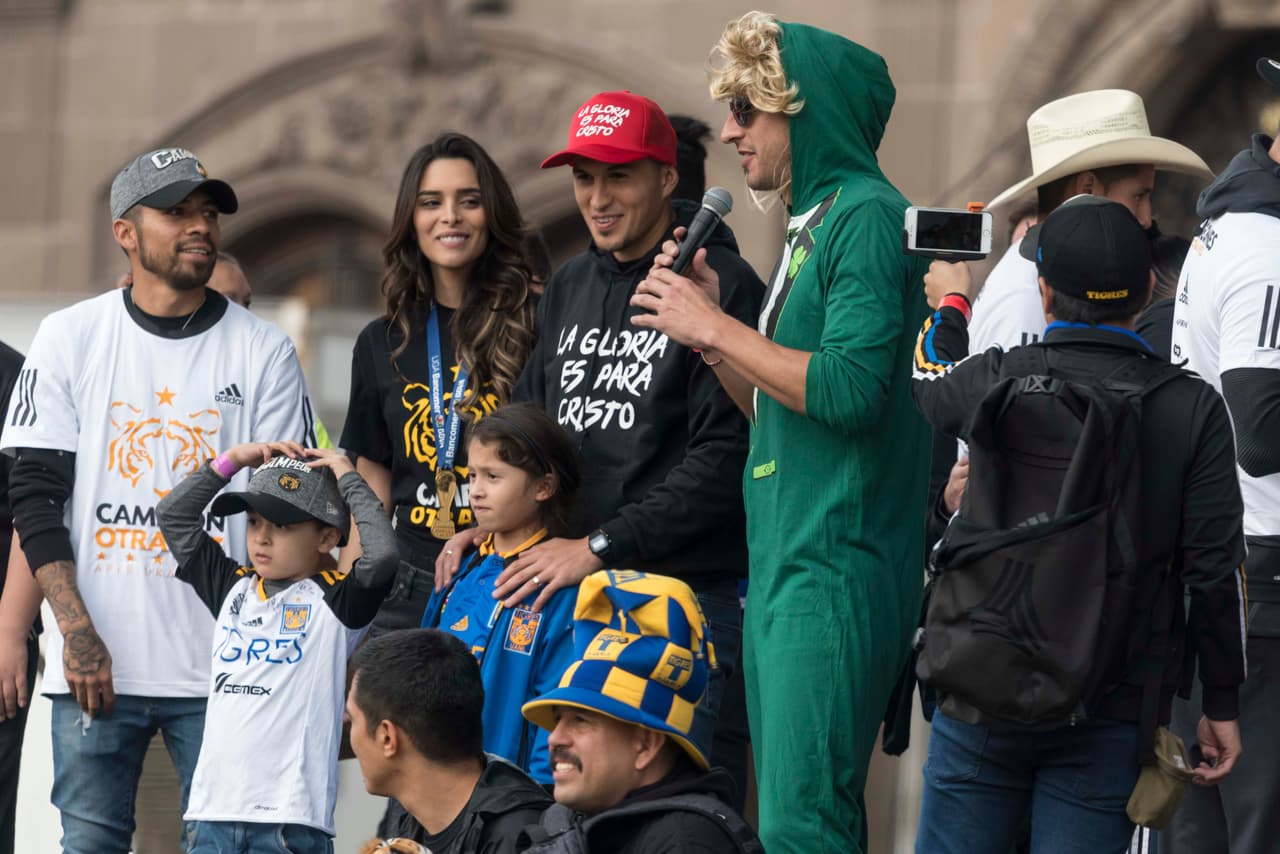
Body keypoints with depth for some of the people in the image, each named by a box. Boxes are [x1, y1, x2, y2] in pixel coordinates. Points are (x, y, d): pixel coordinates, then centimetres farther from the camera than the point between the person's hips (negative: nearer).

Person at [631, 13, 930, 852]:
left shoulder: (869, 218, -10)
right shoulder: (813, 222, 20)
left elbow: (848, 388, -21)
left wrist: (714, 329, -12)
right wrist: (706, 325, 10)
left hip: (835, 574, -10)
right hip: (785, 563, 10)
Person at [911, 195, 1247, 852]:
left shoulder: (996, 380, -4)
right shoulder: (1192, 409, -7)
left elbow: (930, 379, 22)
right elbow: (1216, 571, -7)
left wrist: (948, 302, 43)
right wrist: (1221, 705, 4)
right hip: (1111, 715, -1)